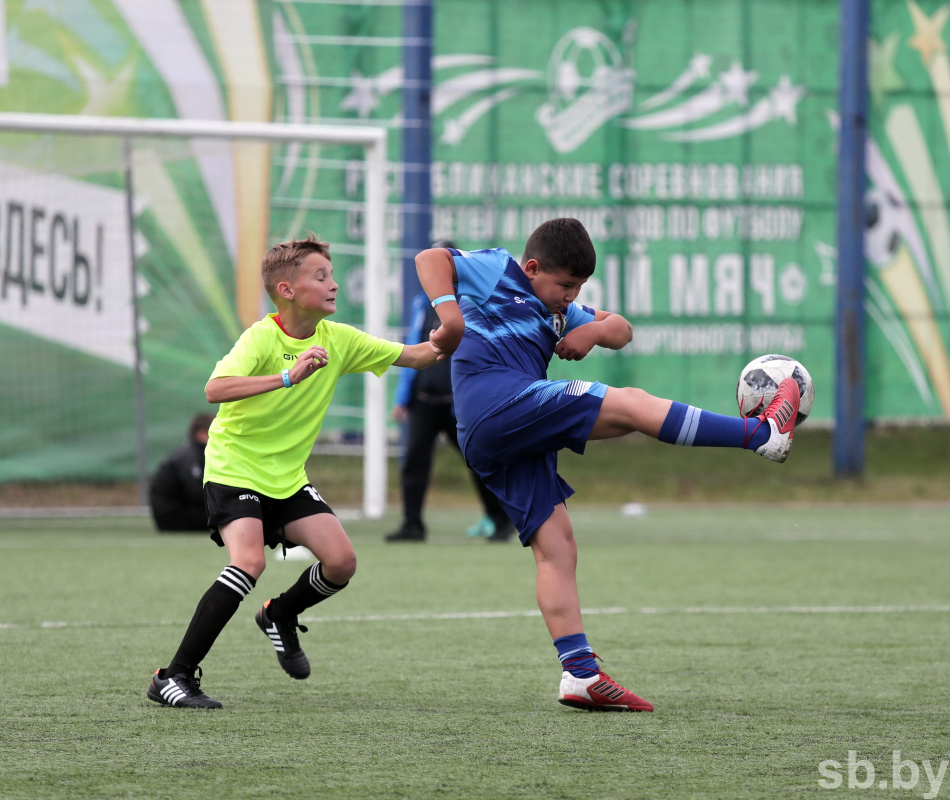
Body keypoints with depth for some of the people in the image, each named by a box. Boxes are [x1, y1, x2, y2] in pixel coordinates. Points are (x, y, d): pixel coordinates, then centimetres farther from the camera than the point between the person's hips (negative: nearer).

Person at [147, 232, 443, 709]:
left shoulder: (338, 340, -1)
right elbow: (215, 389, -36)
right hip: (235, 468, -6)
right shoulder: (262, 337, -20)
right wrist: (288, 376, -42)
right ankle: (173, 677, -21)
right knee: (249, 562, -27)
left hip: (288, 477, 7)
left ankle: (281, 615, 27)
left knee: (341, 562, -6)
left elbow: (414, 356, 6)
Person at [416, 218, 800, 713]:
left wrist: (594, 329, 9)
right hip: (498, 397, -10)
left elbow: (622, 329, 32)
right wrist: (448, 310, -16)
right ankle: (765, 433, -15)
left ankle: (581, 675, -4)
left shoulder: (559, 313, 33)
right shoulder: (496, 272, 10)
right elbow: (431, 259, 1)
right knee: (630, 405, -13)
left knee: (556, 549, 2)